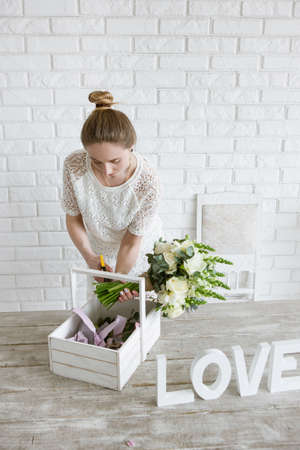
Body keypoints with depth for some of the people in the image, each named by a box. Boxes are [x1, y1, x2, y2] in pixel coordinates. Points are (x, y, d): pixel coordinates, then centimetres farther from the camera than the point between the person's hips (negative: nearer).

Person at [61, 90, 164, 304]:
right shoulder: (74, 166, -30)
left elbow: (132, 242, -24)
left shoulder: (148, 183, -36)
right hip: (100, 249, 2)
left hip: (141, 249, -2)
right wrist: (89, 256, -26)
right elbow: (73, 218, -13)